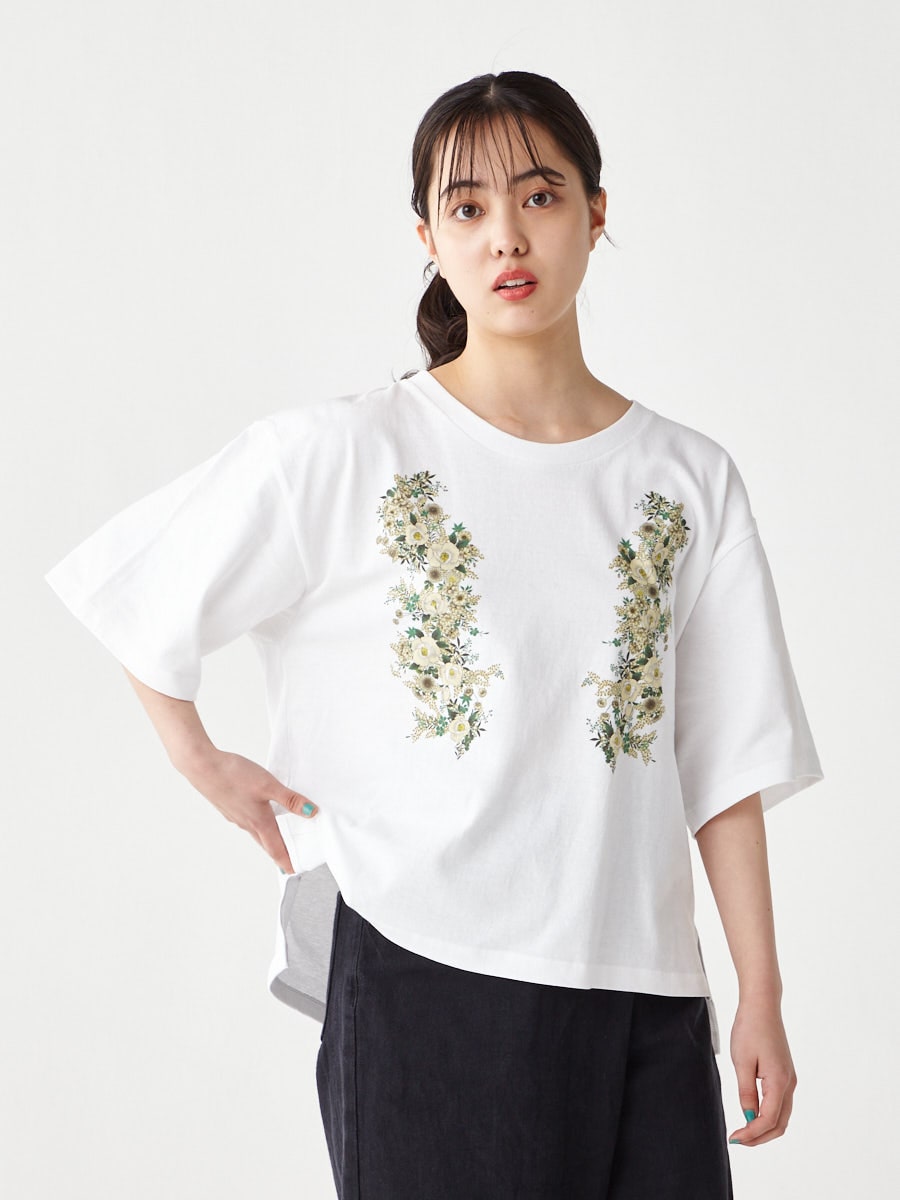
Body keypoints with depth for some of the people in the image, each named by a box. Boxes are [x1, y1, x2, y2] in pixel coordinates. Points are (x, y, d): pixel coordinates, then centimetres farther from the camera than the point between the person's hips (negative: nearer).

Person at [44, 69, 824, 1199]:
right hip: (424, 974, -3)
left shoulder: (687, 480, 6)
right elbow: (139, 591, 7)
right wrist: (205, 765, 6)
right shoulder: (342, 457, -4)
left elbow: (724, 766, 6)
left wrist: (763, 995, 4)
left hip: (643, 991, 3)